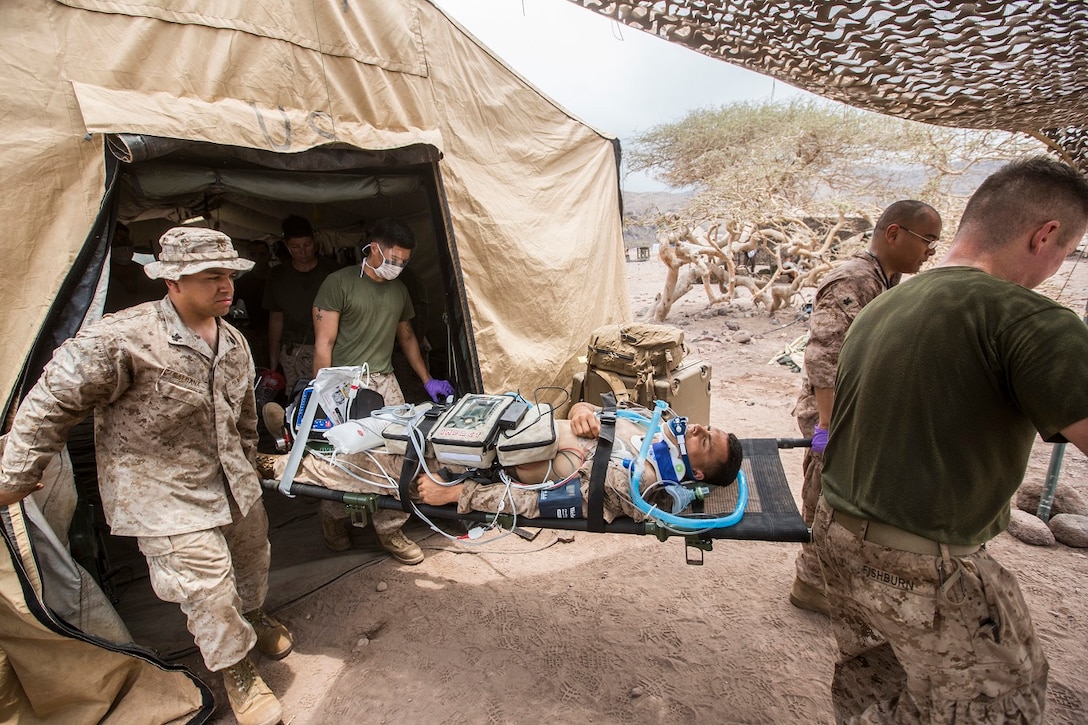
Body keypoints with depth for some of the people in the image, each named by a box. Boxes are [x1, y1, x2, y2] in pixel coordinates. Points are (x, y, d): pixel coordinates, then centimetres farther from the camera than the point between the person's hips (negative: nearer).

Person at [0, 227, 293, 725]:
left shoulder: (234, 343, 0)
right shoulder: (122, 340, -24)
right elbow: (51, 402, -15)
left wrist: (247, 465, 23)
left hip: (230, 481, 7)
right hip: (163, 492, -6)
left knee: (252, 556, 22)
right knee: (207, 585, -2)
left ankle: (252, 616, 52)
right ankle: (236, 672, 23)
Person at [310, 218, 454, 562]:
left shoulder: (399, 289, 15)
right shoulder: (339, 283, -5)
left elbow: (406, 337, 26)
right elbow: (324, 345, -8)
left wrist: (428, 380, 22)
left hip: (385, 381, 5)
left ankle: (390, 529, 14)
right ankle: (334, 521, 28)